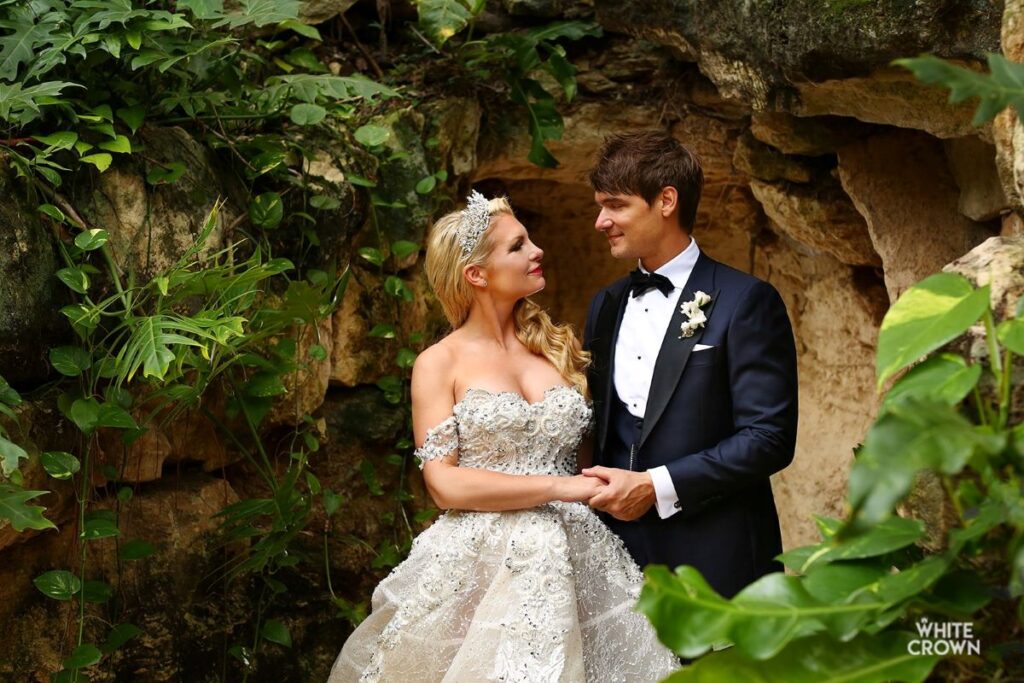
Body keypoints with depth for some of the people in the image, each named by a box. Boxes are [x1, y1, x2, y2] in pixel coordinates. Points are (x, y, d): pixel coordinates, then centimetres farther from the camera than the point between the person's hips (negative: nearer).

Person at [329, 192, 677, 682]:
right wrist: (557, 486, -14)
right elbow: (444, 484, -9)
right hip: (481, 564, -3)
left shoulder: (558, 345, 10)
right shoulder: (440, 363, -1)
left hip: (575, 562, 3)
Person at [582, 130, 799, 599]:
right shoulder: (605, 305, 15)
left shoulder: (746, 301, -6)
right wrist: (595, 491, 0)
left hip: (714, 560, -5)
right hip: (621, 551, 5)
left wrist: (656, 486, -15)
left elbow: (769, 438, -12)